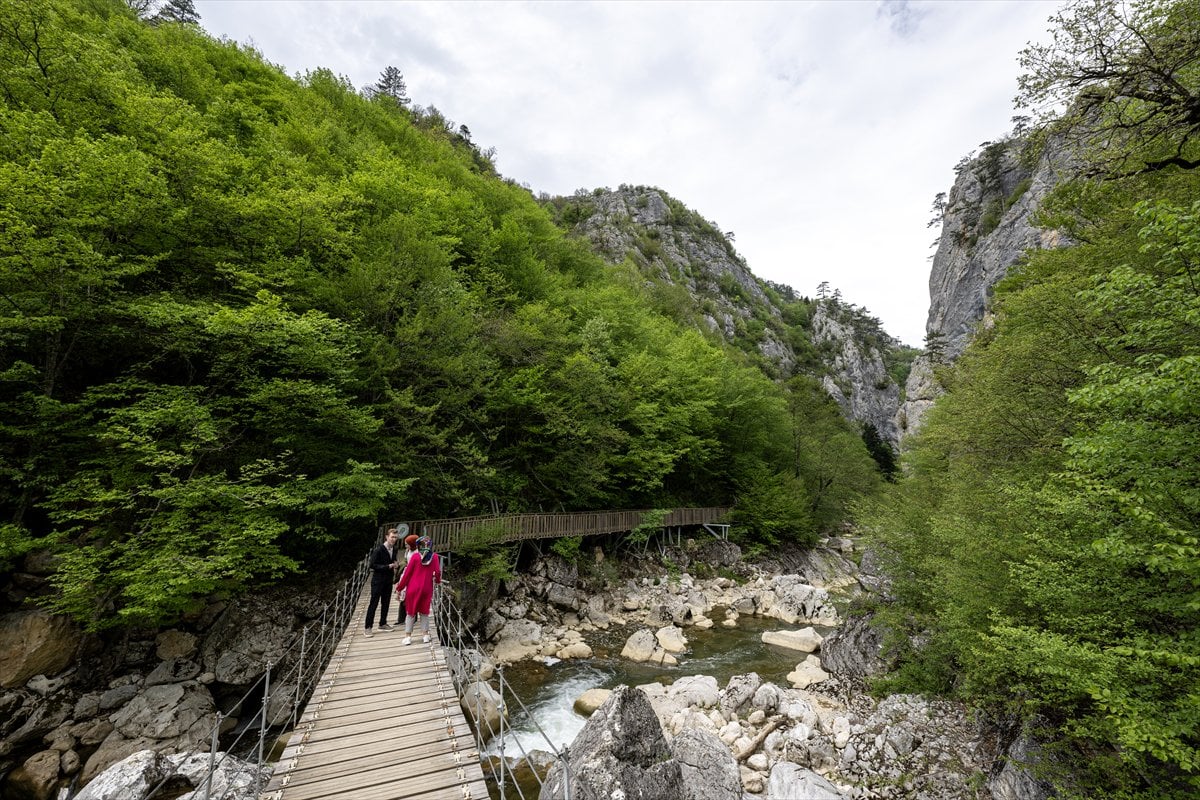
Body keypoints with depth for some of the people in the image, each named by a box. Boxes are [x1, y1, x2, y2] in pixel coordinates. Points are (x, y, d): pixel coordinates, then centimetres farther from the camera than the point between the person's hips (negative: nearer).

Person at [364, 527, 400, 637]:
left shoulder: (394, 549, 2)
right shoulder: (378, 549, -18)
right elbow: (373, 565, -18)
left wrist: (394, 566, -4)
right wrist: (388, 566, -23)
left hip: (388, 580, 7)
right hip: (378, 580, -7)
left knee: (386, 602, 14)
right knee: (373, 603, -2)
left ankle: (383, 623, 27)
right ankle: (368, 628, 7)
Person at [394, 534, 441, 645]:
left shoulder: (415, 556, -9)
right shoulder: (434, 556, -5)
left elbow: (407, 573, -6)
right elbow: (437, 572, -3)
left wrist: (399, 589, 2)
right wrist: (438, 580, 20)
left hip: (413, 588, -1)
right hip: (427, 588, 1)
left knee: (411, 612, 13)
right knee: (424, 612, 16)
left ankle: (408, 636, 14)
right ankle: (425, 635, 17)